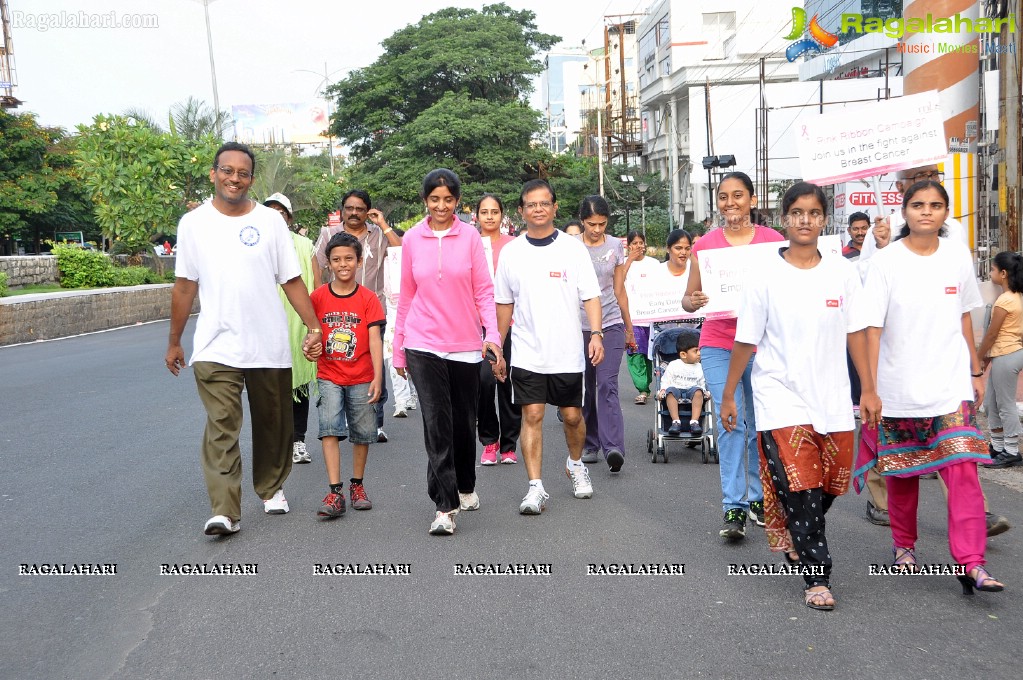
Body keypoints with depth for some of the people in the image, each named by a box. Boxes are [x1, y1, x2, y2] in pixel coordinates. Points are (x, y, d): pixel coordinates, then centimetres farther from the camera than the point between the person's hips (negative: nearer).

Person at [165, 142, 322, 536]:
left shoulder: (270, 221, 2)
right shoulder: (193, 223, 3)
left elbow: (292, 281, 3)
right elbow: (185, 286, 8)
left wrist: (314, 327, -6)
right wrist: (173, 342, 11)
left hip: (270, 346, 1)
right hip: (215, 348, -1)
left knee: (272, 426, 13)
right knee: (221, 429, -9)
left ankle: (272, 489, 33)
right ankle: (225, 512, -9)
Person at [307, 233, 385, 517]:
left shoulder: (368, 298, -5)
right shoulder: (318, 296, 0)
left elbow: (375, 340, -8)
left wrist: (378, 378, -14)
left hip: (361, 378, 0)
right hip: (329, 376, 0)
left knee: (362, 432, 9)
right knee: (330, 428, -12)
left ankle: (357, 485, 27)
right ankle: (335, 492, -12)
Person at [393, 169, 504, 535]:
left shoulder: (470, 236, -1)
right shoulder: (412, 239, 4)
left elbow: (484, 291, -1)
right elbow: (407, 296, 9)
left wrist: (492, 335, -13)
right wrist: (398, 345, 11)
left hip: (465, 344, 0)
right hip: (423, 344, 0)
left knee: (464, 422, 12)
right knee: (436, 422, -8)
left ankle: (465, 488, 35)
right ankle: (445, 507, -5)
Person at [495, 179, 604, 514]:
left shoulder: (573, 248, 0)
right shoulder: (510, 253, 5)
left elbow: (591, 296, -2)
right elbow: (504, 305, 12)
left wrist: (596, 333, -16)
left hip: (567, 352, 0)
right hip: (526, 354, 1)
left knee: (572, 415, 10)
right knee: (532, 416, -4)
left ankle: (575, 464, 37)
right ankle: (535, 487, -1)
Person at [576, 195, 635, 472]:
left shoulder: (616, 247, 6)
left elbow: (620, 291, 12)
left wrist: (629, 328, 16)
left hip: (611, 324, 0)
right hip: (579, 325, 1)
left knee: (607, 385, -13)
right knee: (585, 387, 6)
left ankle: (613, 448, -19)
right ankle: (589, 444, 19)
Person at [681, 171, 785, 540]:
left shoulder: (773, 240, 3)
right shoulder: (705, 244, 4)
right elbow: (688, 299, 7)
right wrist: (694, 301, -16)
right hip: (718, 345, 0)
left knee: (761, 424, 8)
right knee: (730, 422, -6)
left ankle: (759, 497, 24)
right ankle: (734, 507, -2)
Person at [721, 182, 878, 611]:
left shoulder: (843, 274, 4)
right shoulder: (766, 278, -4)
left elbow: (856, 333, 8)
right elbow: (746, 341, 0)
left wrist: (868, 390, 6)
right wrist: (728, 395, 3)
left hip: (833, 399, 3)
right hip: (782, 398, -3)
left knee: (829, 486, 10)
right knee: (800, 487, -9)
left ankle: (794, 535, 39)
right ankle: (817, 578, 1)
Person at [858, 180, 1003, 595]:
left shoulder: (958, 256, 4)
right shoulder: (886, 262, -5)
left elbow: (964, 318, 14)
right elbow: (873, 328, -7)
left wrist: (976, 372, 15)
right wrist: (870, 388, -12)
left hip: (951, 385, 1)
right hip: (898, 386, -1)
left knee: (962, 469, -12)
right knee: (901, 472, 12)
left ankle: (971, 563, -10)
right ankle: (903, 546, 31)